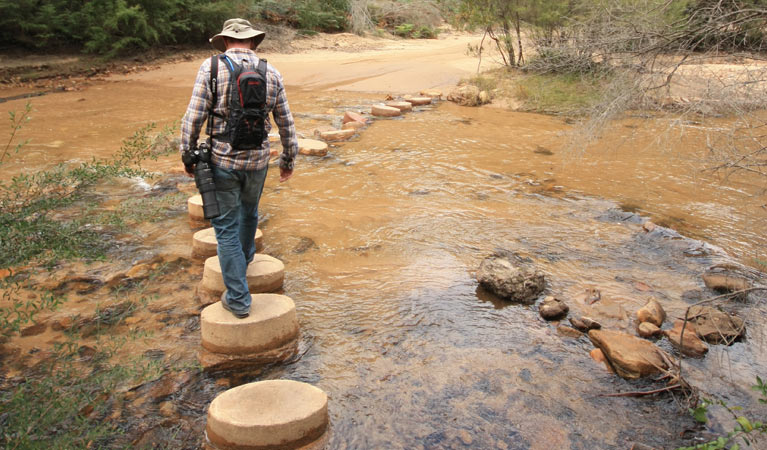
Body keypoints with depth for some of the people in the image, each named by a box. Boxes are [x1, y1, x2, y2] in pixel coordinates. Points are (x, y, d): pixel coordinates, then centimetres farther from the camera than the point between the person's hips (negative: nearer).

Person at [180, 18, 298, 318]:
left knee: (226, 226, 6)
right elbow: (286, 123, 6)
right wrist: (288, 160, 18)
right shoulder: (271, 73, 1)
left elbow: (193, 118, -11)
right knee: (249, 211, 28)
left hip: (222, 161, -3)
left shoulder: (212, 68, -8)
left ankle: (238, 299, 6)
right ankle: (244, 257, 53)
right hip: (257, 161, 3)